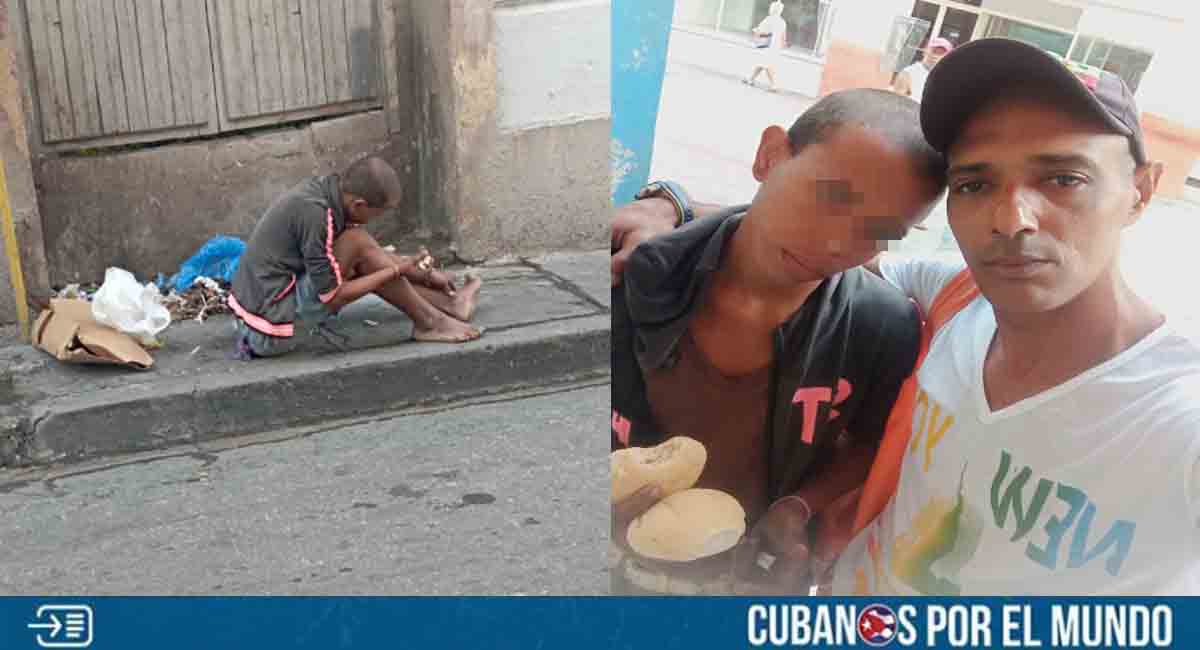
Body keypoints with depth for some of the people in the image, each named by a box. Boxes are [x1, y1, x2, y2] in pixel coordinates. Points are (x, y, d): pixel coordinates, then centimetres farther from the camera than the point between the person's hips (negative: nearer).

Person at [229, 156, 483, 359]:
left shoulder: (328, 188, 0)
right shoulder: (314, 214, -26)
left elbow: (371, 254, 15)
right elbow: (332, 297, -19)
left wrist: (425, 274, 14)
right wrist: (396, 271, -14)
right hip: (272, 331, -9)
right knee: (358, 244, -15)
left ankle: (448, 303, 16)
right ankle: (429, 322, -5)